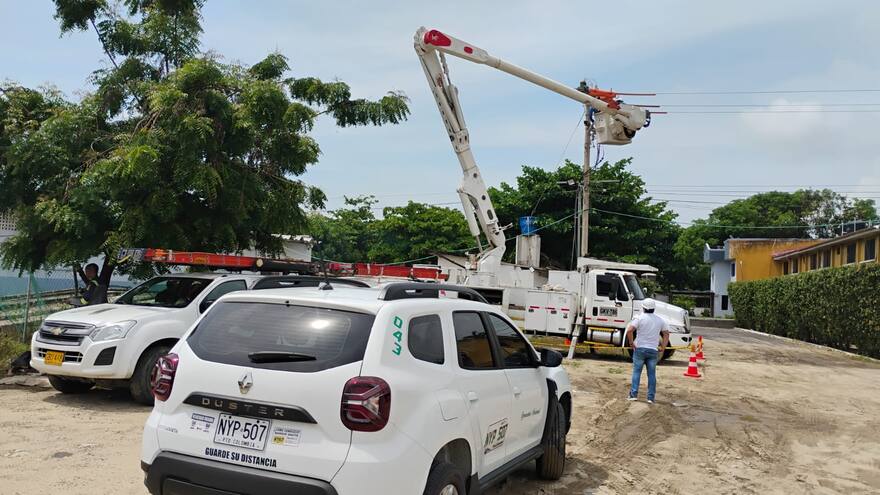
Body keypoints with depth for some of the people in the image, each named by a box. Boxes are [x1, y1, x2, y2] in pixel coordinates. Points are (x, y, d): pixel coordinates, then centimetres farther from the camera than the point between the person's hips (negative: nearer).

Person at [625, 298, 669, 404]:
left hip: (639, 349, -3)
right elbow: (666, 334, 6)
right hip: (653, 350, 3)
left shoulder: (640, 318, -8)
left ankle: (634, 394, -1)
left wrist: (631, 342, -7)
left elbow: (629, 330, -19)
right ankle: (651, 397, 6)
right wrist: (663, 348, 10)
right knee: (652, 374, 7)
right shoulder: (660, 320, 5)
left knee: (636, 371, 5)